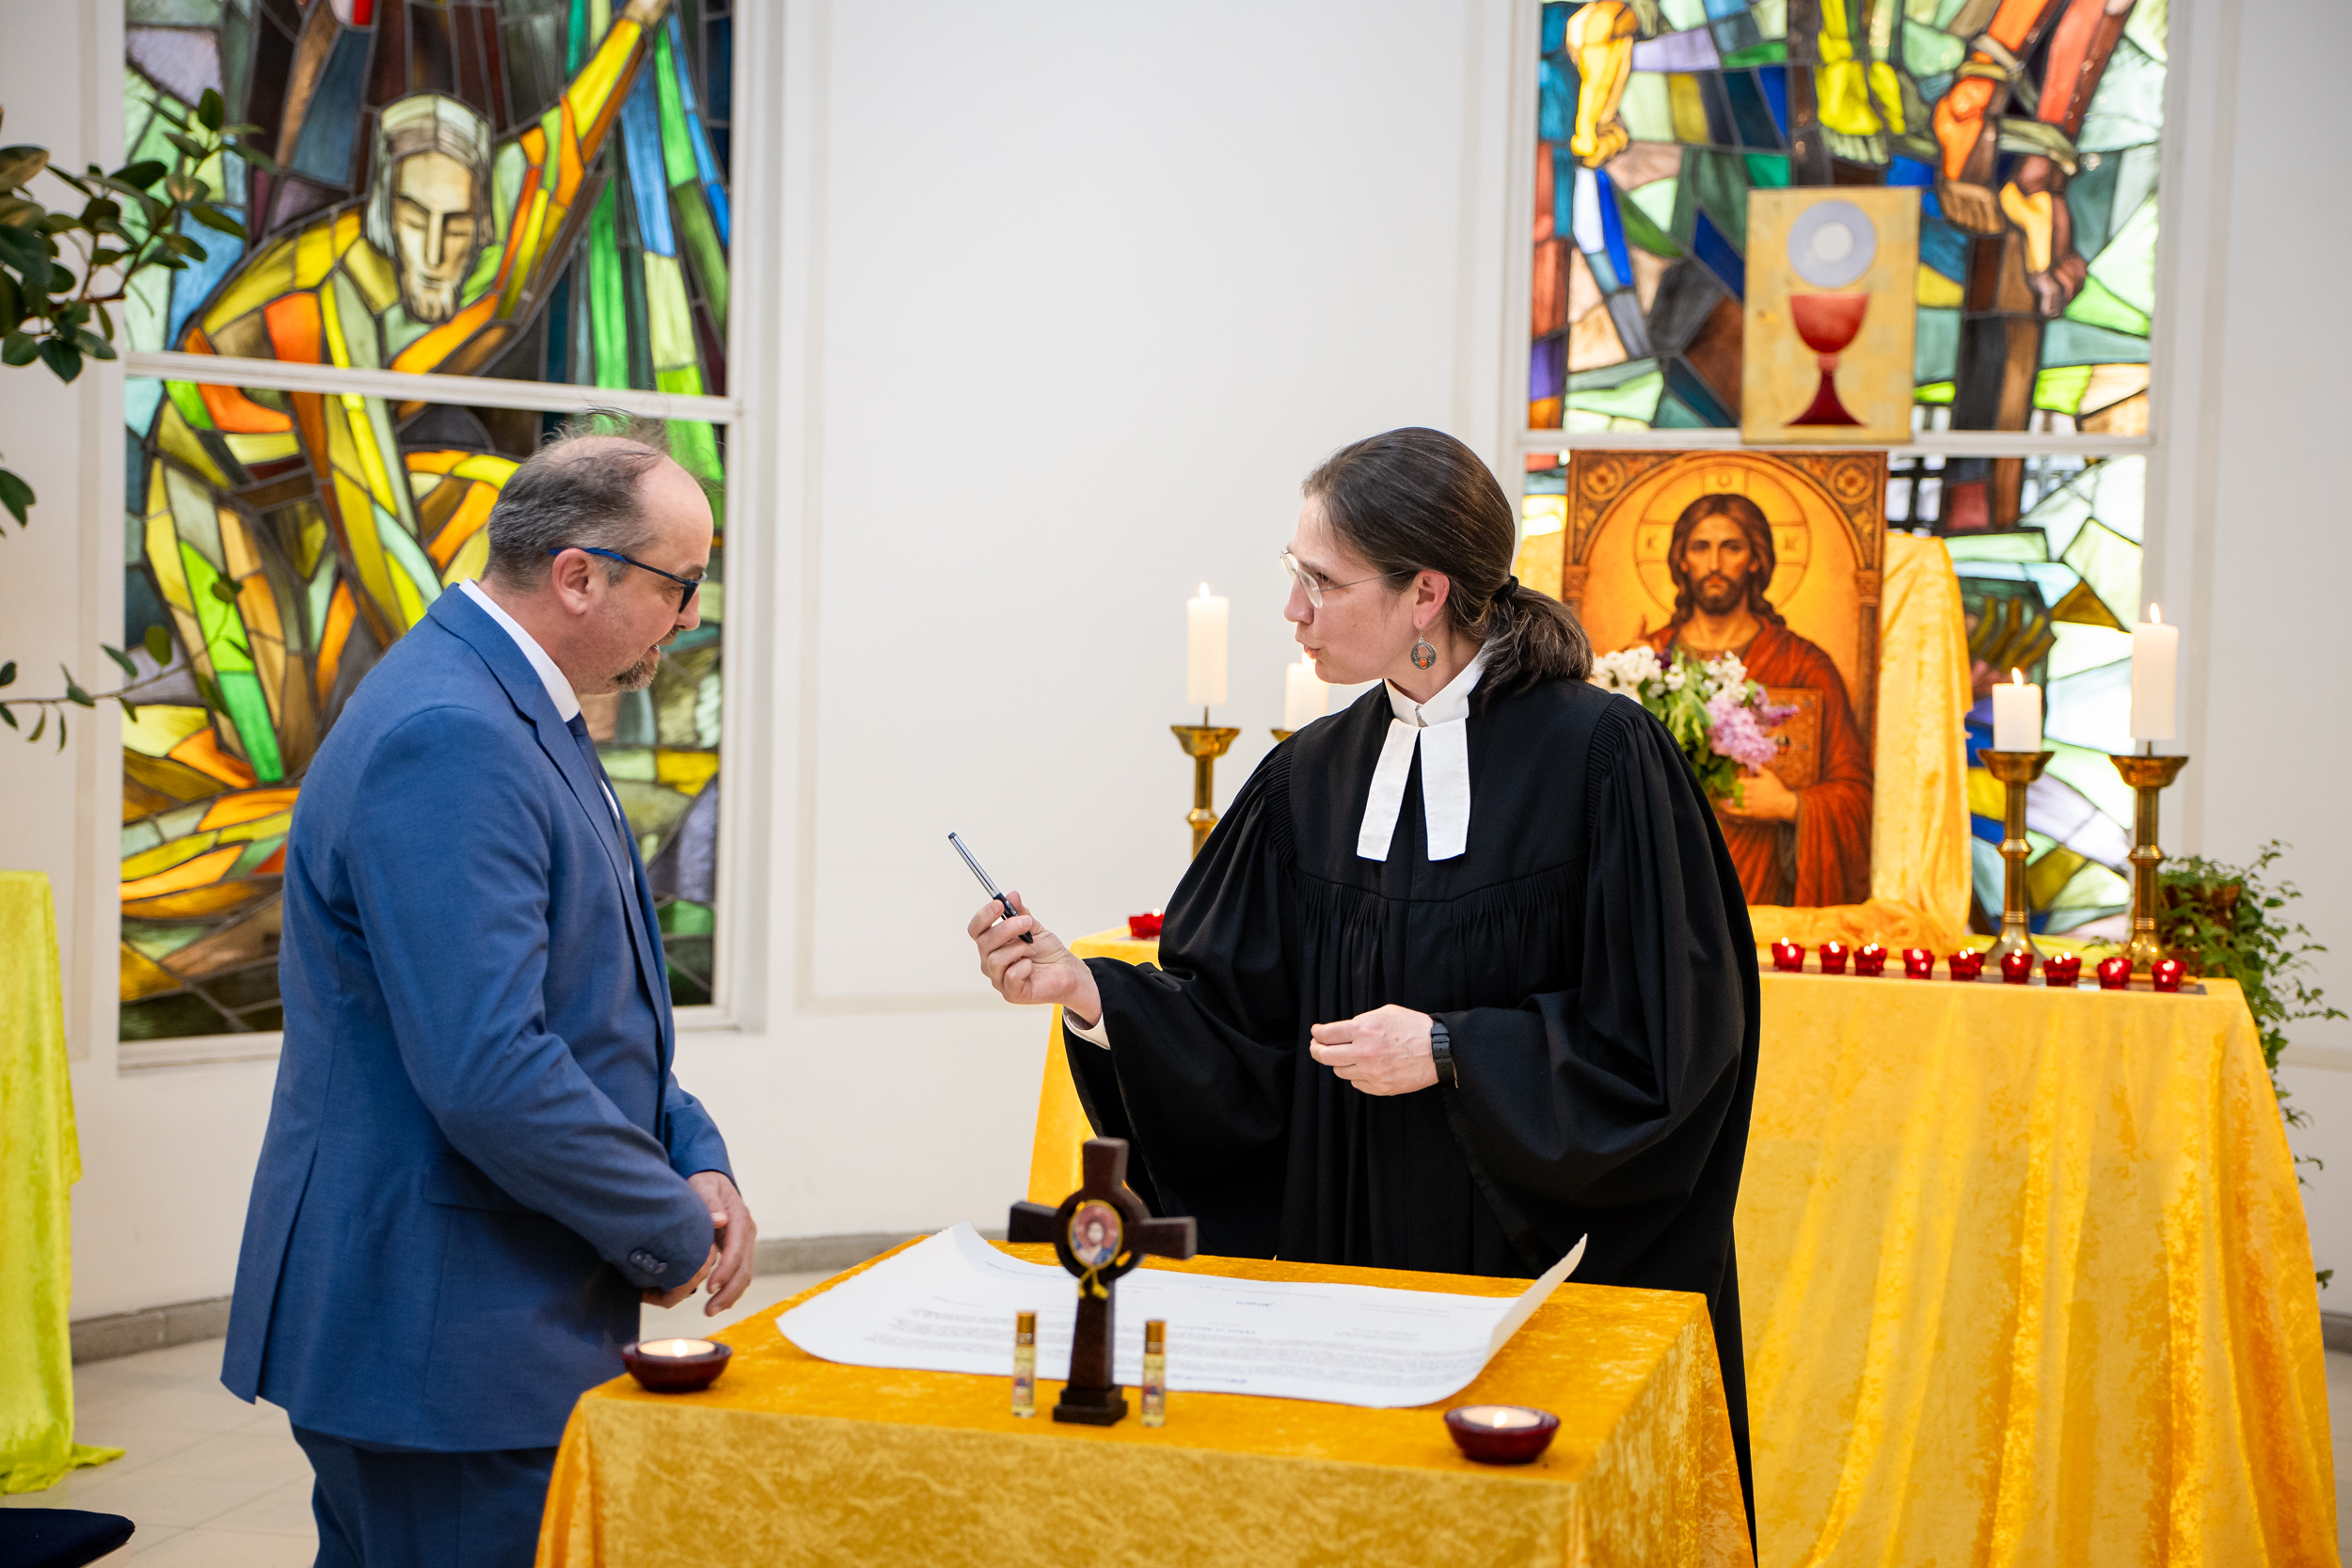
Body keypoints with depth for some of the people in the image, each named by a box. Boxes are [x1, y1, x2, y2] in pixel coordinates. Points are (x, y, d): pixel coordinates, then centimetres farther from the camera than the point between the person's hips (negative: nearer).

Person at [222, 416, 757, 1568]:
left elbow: (588, 1002, 21)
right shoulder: (448, 740, -22)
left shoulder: (512, 713, 12)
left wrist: (691, 1156, 5)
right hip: (442, 1343, -10)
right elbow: (486, 1073, -29)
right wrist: (671, 1235, -15)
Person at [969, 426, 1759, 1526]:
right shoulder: (1314, 775, 5)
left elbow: (1665, 1037, -12)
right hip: (1346, 1253, 4)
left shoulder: (1597, 755, -11)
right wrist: (1084, 988, -11)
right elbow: (1237, 1027, 3)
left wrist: (1452, 1052, -16)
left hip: (1542, 1261, -4)